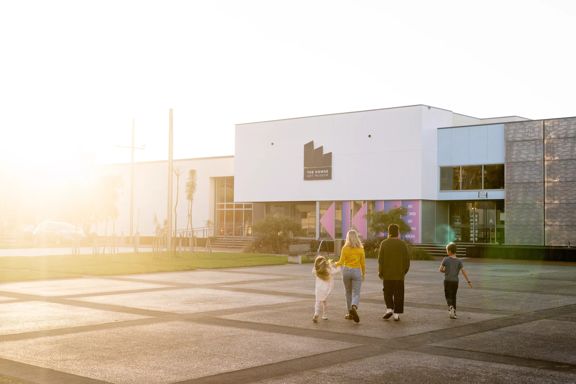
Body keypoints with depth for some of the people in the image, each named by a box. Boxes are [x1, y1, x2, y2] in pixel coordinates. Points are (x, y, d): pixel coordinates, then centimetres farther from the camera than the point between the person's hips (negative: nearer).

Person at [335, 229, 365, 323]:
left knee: (348, 293, 16)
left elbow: (341, 262, -5)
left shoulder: (345, 248, -5)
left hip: (346, 271, 1)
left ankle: (350, 313, 20)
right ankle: (354, 307, -32)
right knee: (356, 294, -2)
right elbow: (363, 263, 2)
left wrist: (336, 264, 15)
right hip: (356, 272, -1)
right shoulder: (360, 248, -1)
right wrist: (363, 274, 13)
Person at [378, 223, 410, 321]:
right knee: (398, 294, 7)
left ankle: (389, 309, -3)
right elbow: (407, 259, 0)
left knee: (387, 293, 14)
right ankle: (396, 314, 5)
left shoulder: (384, 243, -5)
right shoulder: (403, 244, -2)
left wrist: (380, 272, 1)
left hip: (387, 274, 0)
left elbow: (381, 259, -8)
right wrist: (405, 271, 13)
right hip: (399, 274, 1)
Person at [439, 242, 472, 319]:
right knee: (453, 297, 15)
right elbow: (463, 271, -9)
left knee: (448, 297, 6)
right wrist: (468, 281, -8)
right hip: (455, 281, 2)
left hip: (447, 281, -2)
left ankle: (451, 307, -22)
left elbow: (440, 269, -4)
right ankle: (453, 313, 13)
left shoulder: (446, 259, -8)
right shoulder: (459, 261, -3)